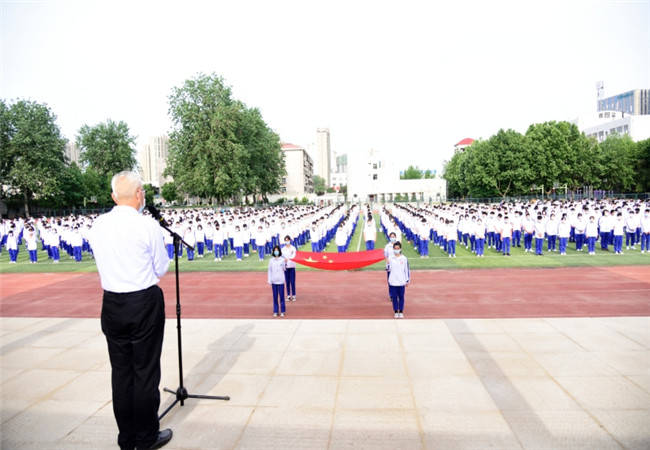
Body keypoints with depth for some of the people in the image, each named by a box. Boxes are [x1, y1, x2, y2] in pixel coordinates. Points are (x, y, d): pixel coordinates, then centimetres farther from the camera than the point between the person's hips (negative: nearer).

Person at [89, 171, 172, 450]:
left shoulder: (97, 225, 1)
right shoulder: (147, 225, -14)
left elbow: (103, 266, 11)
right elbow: (162, 269, -5)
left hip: (111, 304, 5)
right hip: (144, 304, -5)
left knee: (120, 371, 15)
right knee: (145, 372, 7)